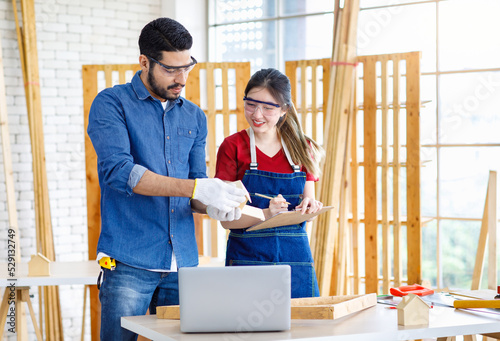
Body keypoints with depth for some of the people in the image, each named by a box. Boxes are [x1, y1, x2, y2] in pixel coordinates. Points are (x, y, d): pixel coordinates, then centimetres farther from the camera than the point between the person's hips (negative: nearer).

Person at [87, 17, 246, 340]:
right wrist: (196, 187, -25)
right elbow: (117, 170, -18)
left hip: (183, 263, 5)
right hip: (129, 264, -5)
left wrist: (211, 204, -10)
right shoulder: (111, 104, -3)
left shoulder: (194, 117, 14)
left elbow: (194, 196, 15)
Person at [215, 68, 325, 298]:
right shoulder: (233, 147, -2)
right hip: (247, 256, -3)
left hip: (295, 257, 3)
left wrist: (309, 206, -8)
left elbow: (308, 198, 15)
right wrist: (266, 214, -23)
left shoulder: (302, 148, 9)